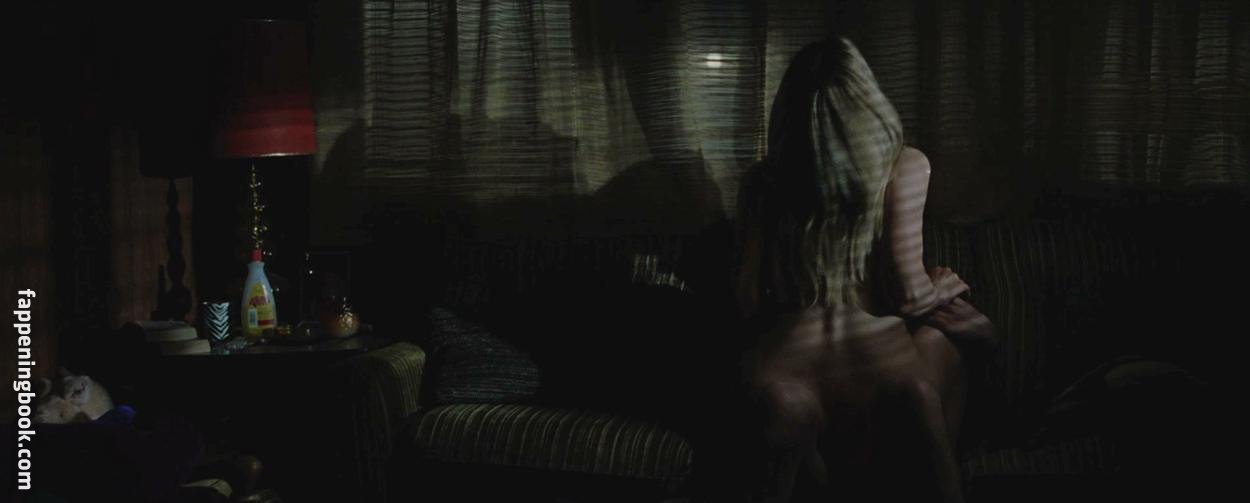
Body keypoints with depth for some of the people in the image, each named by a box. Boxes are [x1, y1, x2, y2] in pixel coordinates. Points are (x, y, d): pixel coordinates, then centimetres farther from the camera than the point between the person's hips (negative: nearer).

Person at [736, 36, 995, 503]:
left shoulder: (762, 182, 8)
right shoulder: (903, 165, -1)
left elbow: (748, 300, 12)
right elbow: (908, 292, -4)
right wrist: (947, 286, 19)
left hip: (790, 367, 0)